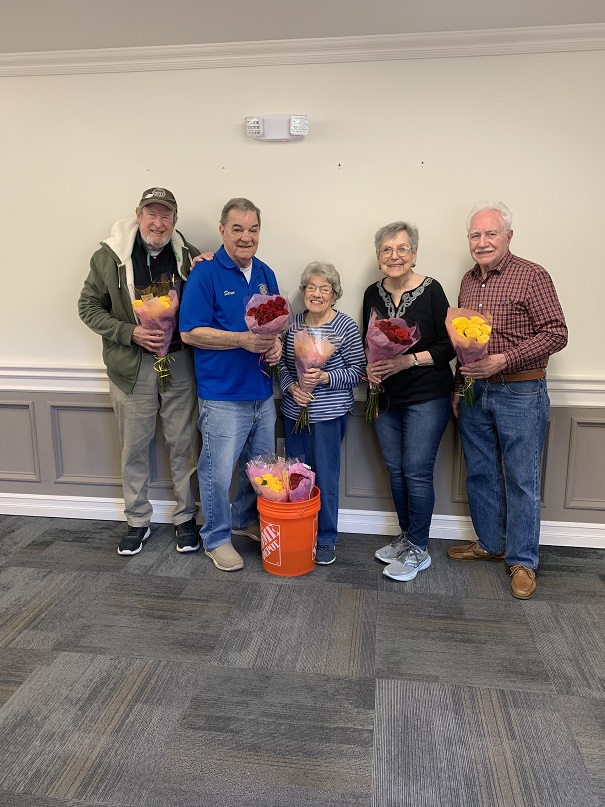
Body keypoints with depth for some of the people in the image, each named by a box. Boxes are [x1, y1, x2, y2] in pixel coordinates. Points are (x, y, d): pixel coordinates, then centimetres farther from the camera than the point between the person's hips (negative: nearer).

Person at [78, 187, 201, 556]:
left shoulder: (189, 257, -2)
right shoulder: (109, 256, -4)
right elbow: (89, 307, 0)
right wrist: (130, 332, -13)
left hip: (180, 363, 0)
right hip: (132, 366, 0)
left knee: (183, 444, 10)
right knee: (134, 447, 11)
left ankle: (186, 518, 28)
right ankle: (138, 521, 29)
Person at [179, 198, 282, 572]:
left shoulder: (265, 274, 10)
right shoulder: (205, 274, -10)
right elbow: (191, 332, -14)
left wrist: (276, 342, -5)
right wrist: (242, 340, -24)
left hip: (262, 392, 7)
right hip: (223, 395, -6)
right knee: (218, 472, 2)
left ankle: (246, 519, 42)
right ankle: (217, 538, 24)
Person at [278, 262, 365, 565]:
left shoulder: (346, 327, -8)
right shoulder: (292, 323, 6)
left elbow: (358, 371, -7)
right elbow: (282, 364, 11)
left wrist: (325, 377, -21)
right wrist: (292, 387, -8)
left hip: (329, 414, -5)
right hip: (294, 411, 5)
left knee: (325, 477, 2)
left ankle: (326, 540, 20)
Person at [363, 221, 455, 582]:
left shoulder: (431, 290, -10)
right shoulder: (373, 294, 6)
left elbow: (448, 347, -9)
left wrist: (409, 360, -21)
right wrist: (370, 366, -4)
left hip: (427, 397, -5)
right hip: (386, 397, 5)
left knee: (417, 471, -4)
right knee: (396, 470, 12)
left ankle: (418, 549, 13)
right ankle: (406, 537, 30)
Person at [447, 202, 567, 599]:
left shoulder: (532, 276, -9)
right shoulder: (469, 281, 11)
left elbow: (556, 333, -14)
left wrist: (503, 361, -22)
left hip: (520, 394, -6)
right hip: (475, 392, 6)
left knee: (521, 480, 3)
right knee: (480, 474, 15)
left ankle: (522, 560, 18)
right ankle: (490, 543, 33)